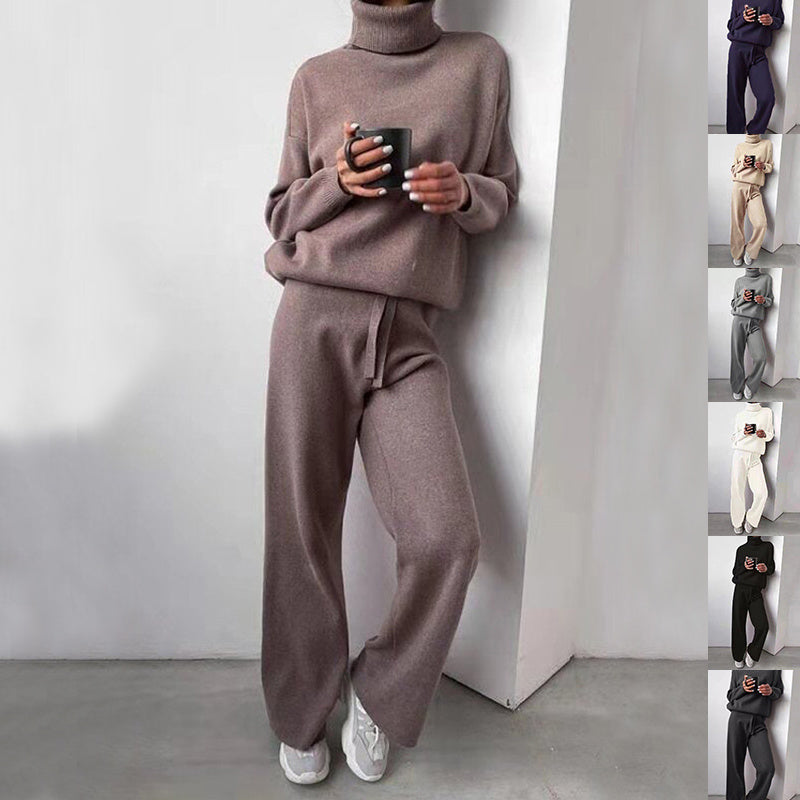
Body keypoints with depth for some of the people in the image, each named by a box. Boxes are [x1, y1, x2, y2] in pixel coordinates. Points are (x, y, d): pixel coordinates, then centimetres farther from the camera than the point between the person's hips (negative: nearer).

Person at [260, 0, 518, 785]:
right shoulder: (317, 77, 13)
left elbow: (502, 195, 16)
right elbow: (281, 213, 14)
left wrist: (462, 193, -7)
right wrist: (336, 182, -7)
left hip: (409, 333, 1)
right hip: (315, 319, 0)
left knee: (446, 537, -11)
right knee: (301, 534, 0)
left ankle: (377, 695, 16)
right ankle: (303, 716, 22)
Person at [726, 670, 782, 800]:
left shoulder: (774, 669, 10)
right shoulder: (737, 668, 10)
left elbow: (779, 690, 15)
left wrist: (771, 691, -8)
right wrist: (742, 688, -8)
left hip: (759, 722, 0)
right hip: (737, 719, 0)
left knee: (767, 768, -12)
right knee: (735, 767, -1)